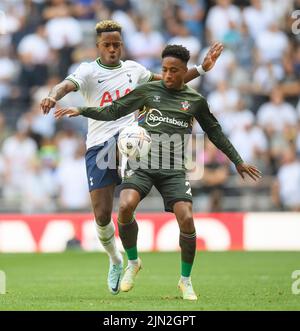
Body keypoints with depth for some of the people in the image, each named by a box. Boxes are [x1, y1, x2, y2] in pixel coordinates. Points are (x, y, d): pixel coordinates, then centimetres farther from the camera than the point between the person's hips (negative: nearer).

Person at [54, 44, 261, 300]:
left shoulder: (195, 100, 10)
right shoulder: (148, 91, 7)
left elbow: (215, 132, 22)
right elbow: (113, 111, 11)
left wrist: (238, 161, 24)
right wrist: (81, 111, 0)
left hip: (174, 169, 1)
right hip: (142, 163, -1)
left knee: (186, 219, -17)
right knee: (126, 207, -26)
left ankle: (186, 279, 7)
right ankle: (133, 262, 1)